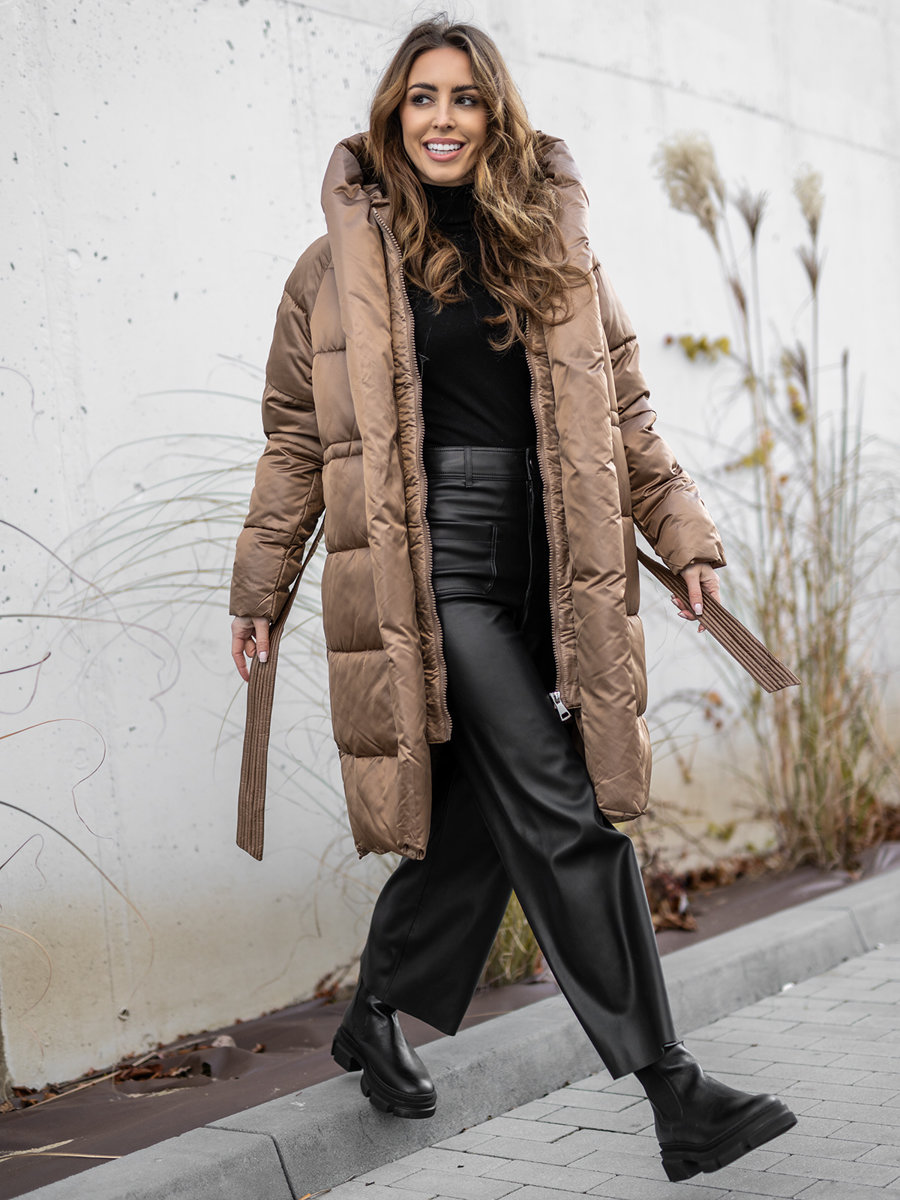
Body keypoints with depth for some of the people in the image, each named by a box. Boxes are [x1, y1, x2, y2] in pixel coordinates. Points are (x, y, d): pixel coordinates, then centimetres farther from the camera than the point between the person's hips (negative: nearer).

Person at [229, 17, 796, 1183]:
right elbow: (295, 439, 10)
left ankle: (375, 1018, 32)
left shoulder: (553, 246, 14)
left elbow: (622, 407, 15)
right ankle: (671, 1091, -6)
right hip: (430, 566, -4)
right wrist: (260, 588, 11)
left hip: (546, 569, 4)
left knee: (477, 817, 8)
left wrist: (683, 533, 7)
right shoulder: (341, 266, 6)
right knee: (563, 816, -11)